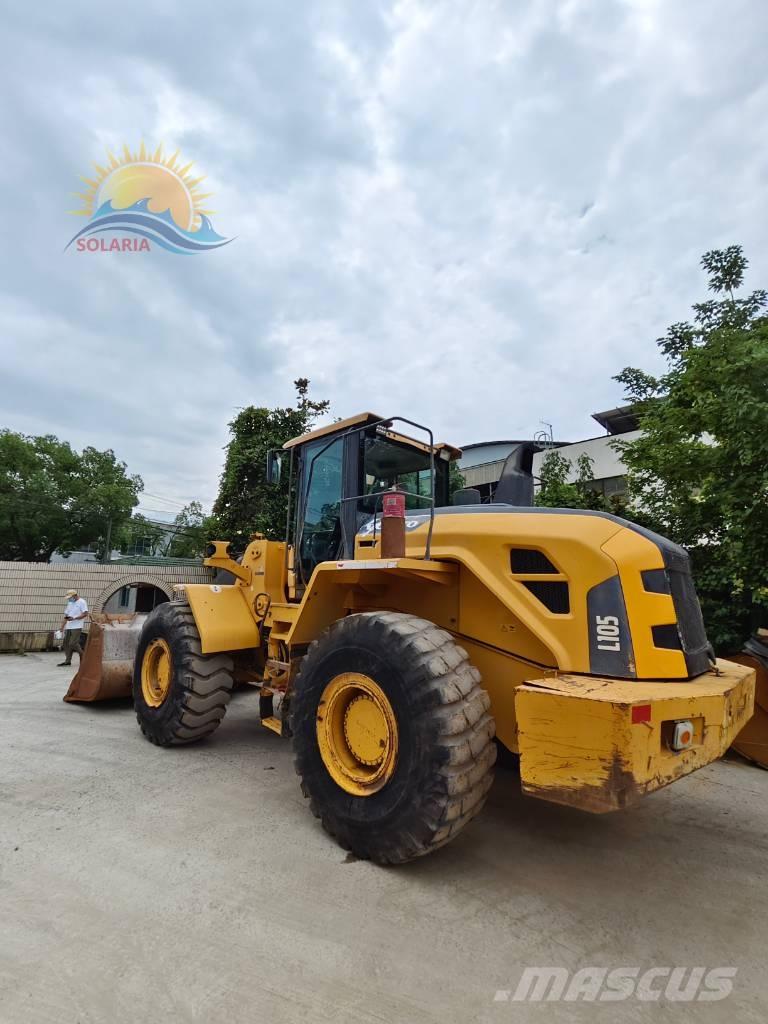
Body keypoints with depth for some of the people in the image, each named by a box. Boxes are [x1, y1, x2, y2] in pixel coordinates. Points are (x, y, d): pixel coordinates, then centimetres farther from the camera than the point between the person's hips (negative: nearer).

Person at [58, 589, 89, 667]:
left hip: (77, 627, -8)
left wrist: (74, 618, -20)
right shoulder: (70, 603, 19)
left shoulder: (81, 602, -4)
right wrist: (62, 627, 13)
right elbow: (66, 615, 20)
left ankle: (82, 656, 6)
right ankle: (68, 660, 12)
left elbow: (85, 614, -13)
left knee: (73, 643, -12)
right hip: (68, 627, 8)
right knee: (66, 644, 5)